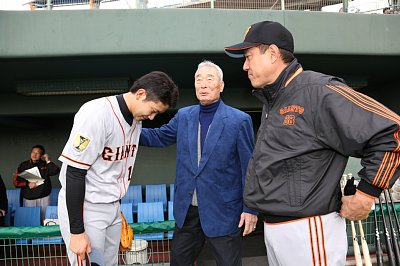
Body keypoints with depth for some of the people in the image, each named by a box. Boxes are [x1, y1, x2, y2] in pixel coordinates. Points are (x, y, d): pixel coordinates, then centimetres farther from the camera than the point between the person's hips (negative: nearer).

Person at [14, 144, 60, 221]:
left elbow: (55, 171, -11)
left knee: (44, 219, 4)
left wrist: (48, 161, -11)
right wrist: (28, 184, -10)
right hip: (28, 198, 0)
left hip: (43, 198, 0)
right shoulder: (23, 165, 6)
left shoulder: (45, 164, 5)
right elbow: (16, 182, 3)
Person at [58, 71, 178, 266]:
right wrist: (77, 231, -18)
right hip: (84, 208, -7)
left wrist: (116, 207, 16)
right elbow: (74, 174, -20)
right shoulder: (97, 114, -20)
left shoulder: (137, 119, 3)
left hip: (112, 207, 7)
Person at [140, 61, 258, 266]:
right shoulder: (183, 116, 4)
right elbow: (159, 136, 15)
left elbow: (248, 168, -9)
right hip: (186, 209, 5)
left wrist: (250, 208, -9)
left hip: (222, 211, -4)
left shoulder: (239, 120, -10)